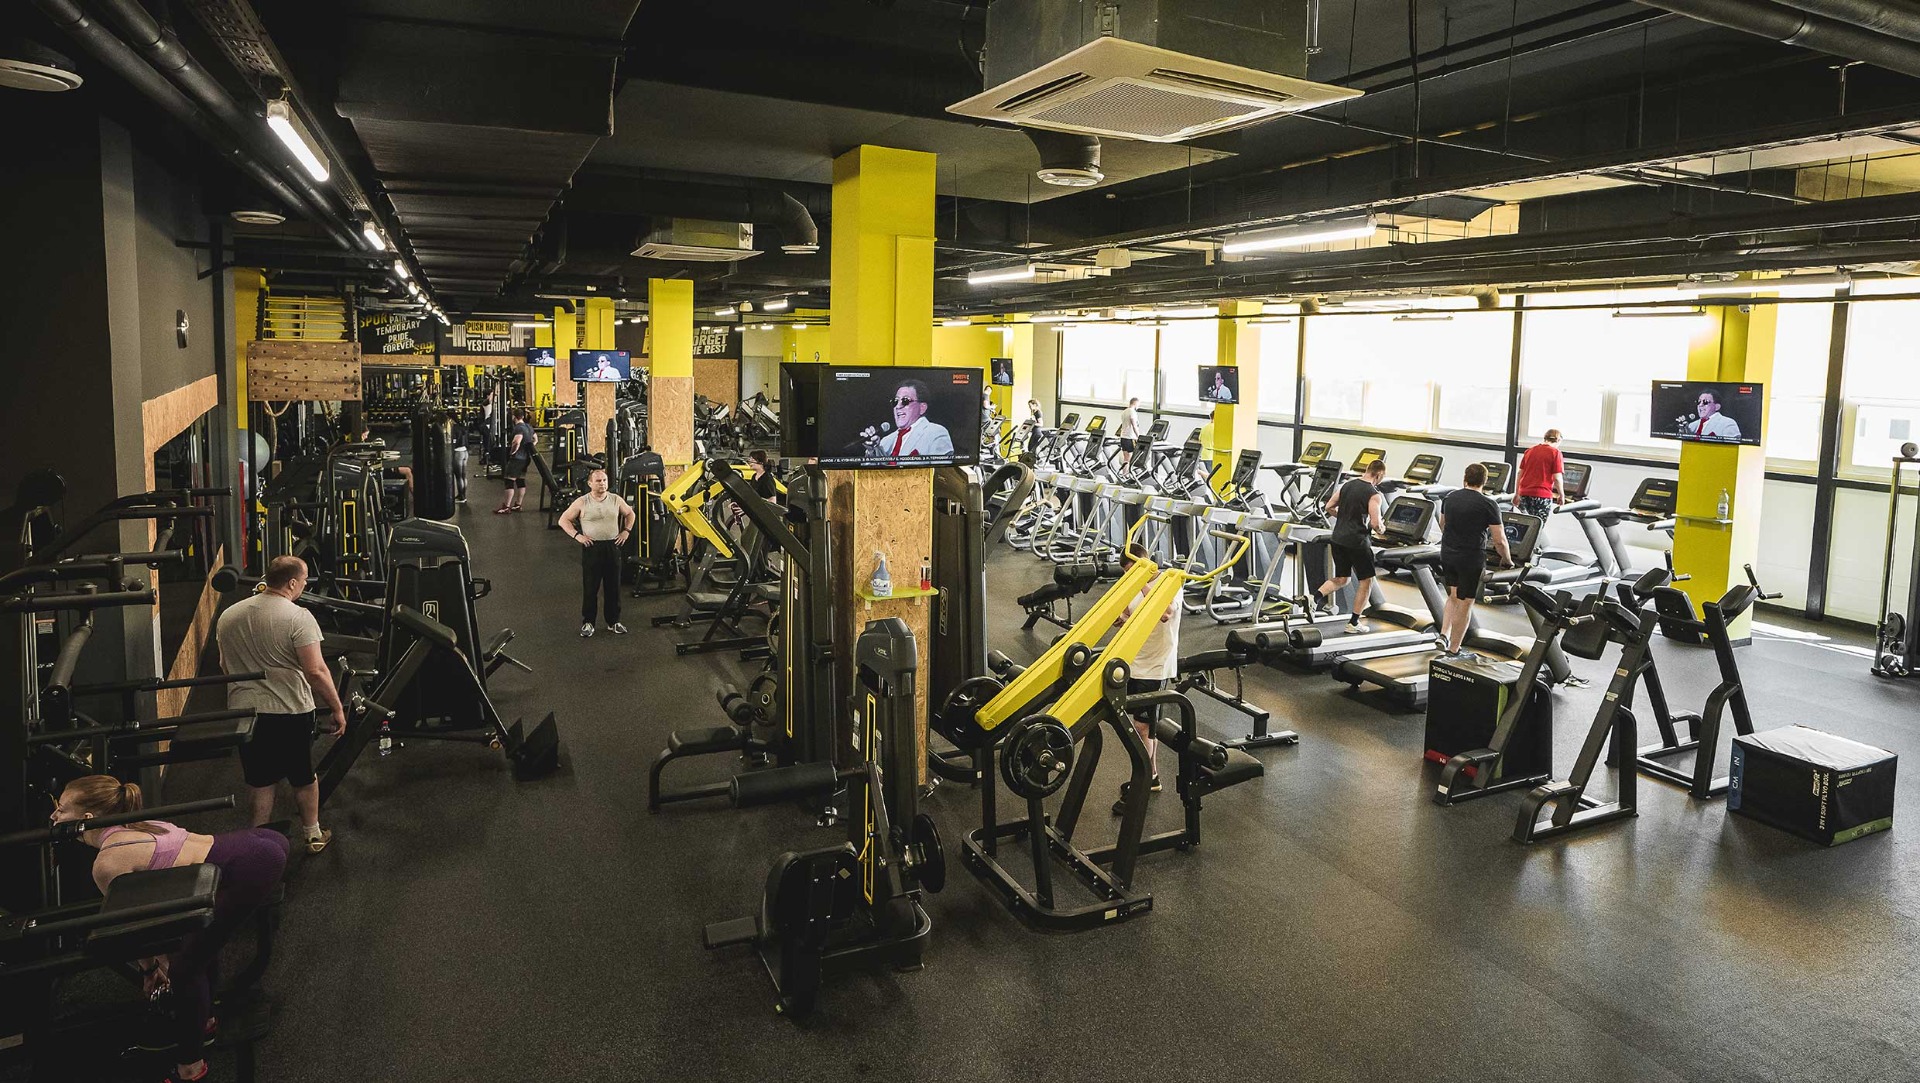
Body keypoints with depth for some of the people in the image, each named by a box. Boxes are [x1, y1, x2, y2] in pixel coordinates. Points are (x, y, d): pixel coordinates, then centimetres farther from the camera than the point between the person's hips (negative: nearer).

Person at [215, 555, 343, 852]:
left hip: (244, 710, 4)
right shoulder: (298, 618, -16)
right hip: (291, 711, -4)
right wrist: (337, 708, -11)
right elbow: (316, 671, -20)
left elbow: (225, 665, 16)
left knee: (261, 781, 15)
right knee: (304, 778, 15)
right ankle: (312, 835, 28)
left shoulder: (228, 616, 4)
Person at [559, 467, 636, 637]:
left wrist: (626, 531, 7)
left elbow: (630, 514, 19)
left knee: (613, 586, 9)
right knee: (589, 587, 3)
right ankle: (587, 623, 15)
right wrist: (577, 535, -10)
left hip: (612, 546, 3)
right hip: (591, 547, -2)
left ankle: (614, 622, 21)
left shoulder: (616, 499, 3)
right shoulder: (581, 502, -5)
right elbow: (564, 520, 0)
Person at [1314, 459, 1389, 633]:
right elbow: (1375, 523, -18)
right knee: (1366, 581, 11)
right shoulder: (1374, 495, -12)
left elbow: (1329, 507, 12)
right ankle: (1354, 622, 12)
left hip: (1338, 539, 6)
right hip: (1357, 542, -6)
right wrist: (1381, 529, 3)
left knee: (1342, 579, 19)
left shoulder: (1347, 485, 8)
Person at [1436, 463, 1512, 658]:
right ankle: (1453, 650, 11)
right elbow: (1500, 541, -12)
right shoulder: (1488, 504, -11)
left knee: (1453, 596, 23)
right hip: (1471, 559, -5)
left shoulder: (1450, 497, 4)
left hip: (1447, 554, 5)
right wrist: (1507, 560, 5)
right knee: (1465, 604, 5)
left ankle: (1444, 635, 13)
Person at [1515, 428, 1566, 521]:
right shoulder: (1555, 453, -4)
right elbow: (1557, 478, -7)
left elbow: (1520, 473, 14)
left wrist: (1517, 493, 20)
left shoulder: (1529, 451, 13)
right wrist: (1561, 495, 6)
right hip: (1543, 495, -5)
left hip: (1524, 494, 5)